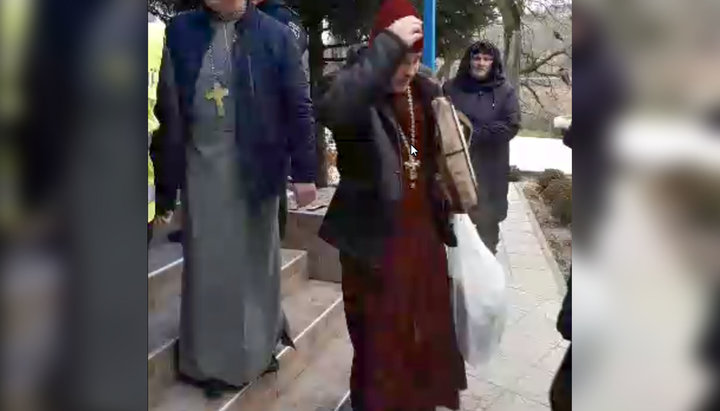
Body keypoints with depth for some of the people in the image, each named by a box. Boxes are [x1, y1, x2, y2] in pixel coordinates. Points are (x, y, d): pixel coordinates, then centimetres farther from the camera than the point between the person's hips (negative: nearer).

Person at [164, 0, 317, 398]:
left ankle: (258, 347, 33)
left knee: (255, 257, 13)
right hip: (201, 163, 1)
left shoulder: (276, 35, -2)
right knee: (208, 263, 8)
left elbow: (298, 106, -3)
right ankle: (212, 360, 23)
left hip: (256, 163, -1)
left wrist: (304, 171, -6)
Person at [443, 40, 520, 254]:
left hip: (490, 170, 0)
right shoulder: (451, 87, 6)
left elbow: (511, 126, -8)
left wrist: (474, 134, -16)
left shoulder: (505, 91, 2)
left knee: (487, 220, 11)